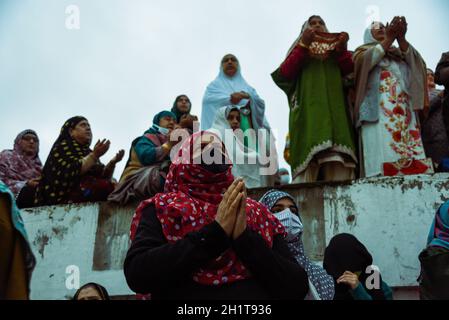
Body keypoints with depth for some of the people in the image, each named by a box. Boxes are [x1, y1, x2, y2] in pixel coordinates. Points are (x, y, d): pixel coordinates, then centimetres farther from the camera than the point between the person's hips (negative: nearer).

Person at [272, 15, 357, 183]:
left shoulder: (336, 48, 29)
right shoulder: (300, 49, 24)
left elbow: (351, 72, 12)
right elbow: (285, 73, 5)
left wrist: (343, 49, -2)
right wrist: (303, 45, -2)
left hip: (335, 110, 2)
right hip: (308, 109, -2)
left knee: (338, 163, -16)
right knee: (309, 154, -20)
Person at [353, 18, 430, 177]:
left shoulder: (399, 51, 32)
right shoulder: (363, 50, 24)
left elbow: (417, 62, 12)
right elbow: (365, 61, 0)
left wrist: (401, 38, -2)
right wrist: (389, 38, -4)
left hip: (404, 105, 3)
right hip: (379, 103, -3)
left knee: (409, 142, -15)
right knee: (383, 146, -22)